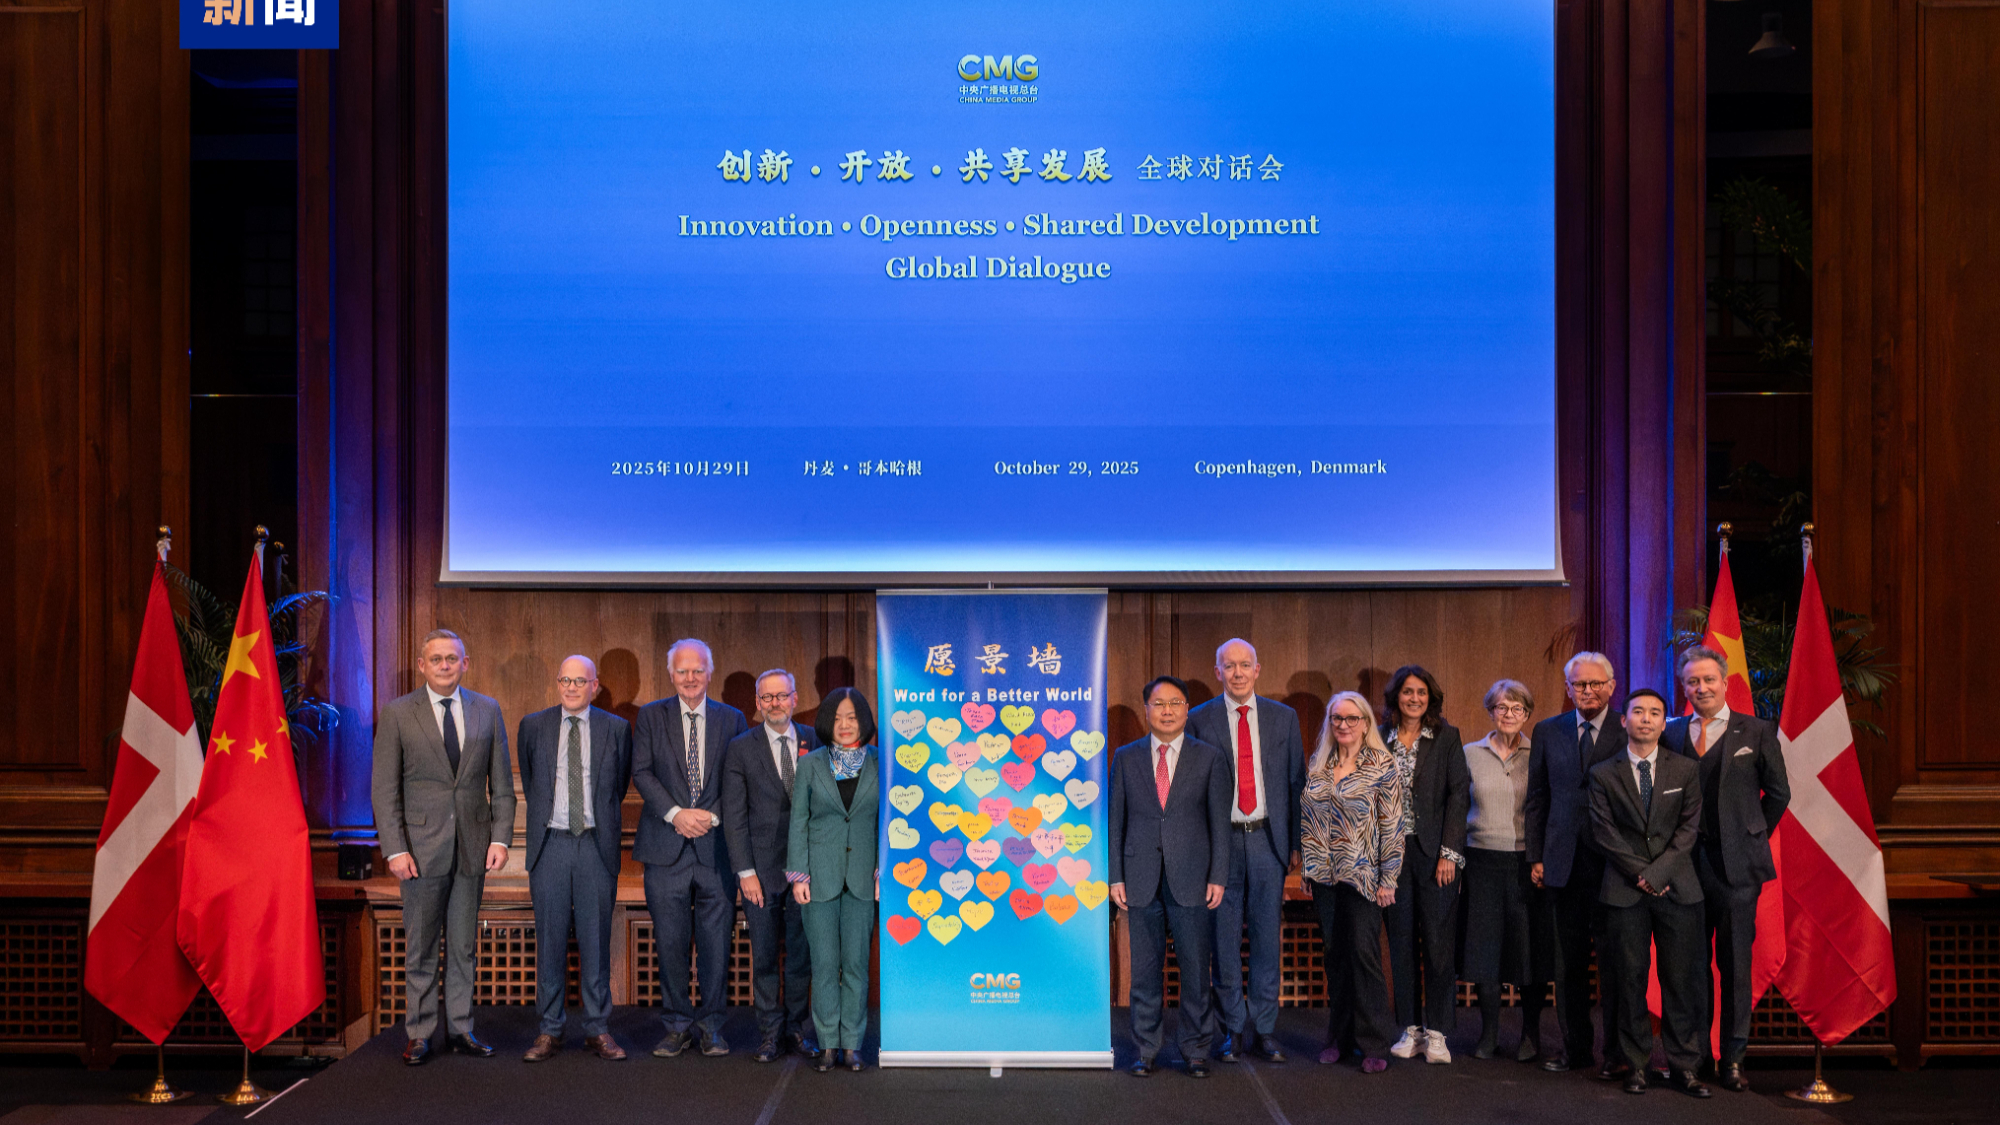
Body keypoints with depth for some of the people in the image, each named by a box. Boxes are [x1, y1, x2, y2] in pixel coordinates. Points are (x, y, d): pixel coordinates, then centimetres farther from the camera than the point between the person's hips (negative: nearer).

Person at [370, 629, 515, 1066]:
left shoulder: (487, 710, 6)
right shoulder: (397, 714, -1)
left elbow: (501, 782, 8)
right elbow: (384, 789, -3)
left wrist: (501, 837, -1)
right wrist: (395, 849, -11)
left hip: (473, 843, 2)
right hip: (422, 844, -2)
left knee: (464, 944, 10)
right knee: (421, 945, 5)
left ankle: (460, 1027, 20)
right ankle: (420, 1032, 16)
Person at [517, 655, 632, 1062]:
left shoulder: (616, 728, 4)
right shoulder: (534, 726, 6)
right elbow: (529, 782, 18)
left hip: (597, 845, 0)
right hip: (550, 845, 1)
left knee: (596, 940, 4)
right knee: (550, 940, 4)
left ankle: (598, 1030, 12)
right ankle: (549, 1030, 14)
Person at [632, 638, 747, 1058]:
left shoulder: (731, 718, 9)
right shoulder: (650, 716, 8)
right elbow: (642, 771, 0)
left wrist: (712, 815, -9)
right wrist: (675, 814, -11)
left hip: (716, 844, 0)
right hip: (666, 848, 0)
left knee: (716, 941, 2)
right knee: (670, 942, 3)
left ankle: (710, 1024, 15)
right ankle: (677, 1025, 16)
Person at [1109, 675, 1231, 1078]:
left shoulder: (1209, 758, 5)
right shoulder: (1126, 757, 8)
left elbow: (1220, 821, 3)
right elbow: (1116, 819, 8)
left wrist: (1218, 877, -4)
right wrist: (1115, 877, 2)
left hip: (1191, 879, -1)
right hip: (1141, 878, 1)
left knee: (1195, 968, 3)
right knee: (1145, 969, 6)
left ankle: (1196, 1051, 16)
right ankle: (1146, 1049, 18)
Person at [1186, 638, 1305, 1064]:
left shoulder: (1284, 718, 7)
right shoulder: (1200, 720, 2)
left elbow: (1296, 782, 9)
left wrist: (1297, 844, 4)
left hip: (1268, 839, 1)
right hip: (1220, 840, -1)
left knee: (1267, 933, 5)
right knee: (1225, 938, 4)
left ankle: (1264, 1028, 17)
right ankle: (1233, 1029, 16)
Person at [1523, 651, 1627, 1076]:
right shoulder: (1547, 732, 9)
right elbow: (1536, 799, 11)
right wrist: (1535, 857, 6)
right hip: (1564, 863, 3)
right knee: (1568, 962, 9)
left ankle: (1617, 1052, 13)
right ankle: (1574, 1047, 20)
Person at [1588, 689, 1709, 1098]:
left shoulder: (1685, 770, 8)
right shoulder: (1603, 774, 6)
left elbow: (1689, 828, 2)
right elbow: (1604, 832, 1)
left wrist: (1656, 872, -9)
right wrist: (1639, 874, -8)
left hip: (1678, 887, 1)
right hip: (1625, 890, -1)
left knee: (1682, 980, 2)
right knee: (1630, 980, 1)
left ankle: (1683, 1065, 11)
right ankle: (1636, 1064, 10)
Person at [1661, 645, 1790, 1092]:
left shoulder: (1757, 732, 1)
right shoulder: (1670, 733, 7)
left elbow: (1778, 792, 8)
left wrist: (1751, 837, 7)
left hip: (1737, 864, -2)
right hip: (1687, 862, 2)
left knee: (1736, 963, 3)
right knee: (1693, 962, 8)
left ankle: (1732, 1058, 12)